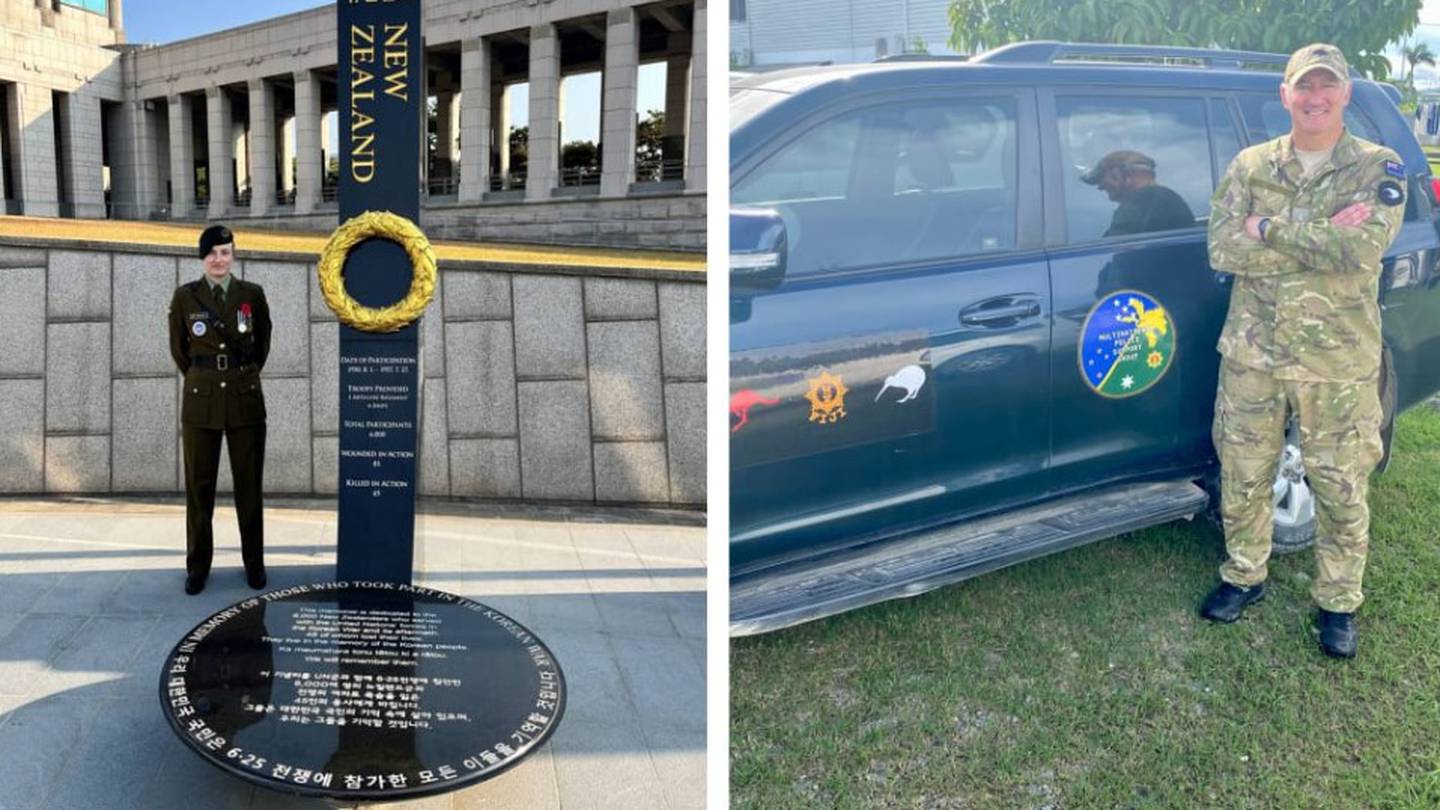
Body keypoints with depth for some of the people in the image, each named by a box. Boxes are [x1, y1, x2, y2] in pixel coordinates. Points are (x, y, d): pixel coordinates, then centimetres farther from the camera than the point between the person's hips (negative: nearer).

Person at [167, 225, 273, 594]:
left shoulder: (253, 294, -1)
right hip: (201, 398, 0)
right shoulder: (184, 296, -2)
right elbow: (178, 348, 11)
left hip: (245, 397, 0)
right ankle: (197, 566, 19)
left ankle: (254, 562, 19)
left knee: (249, 484, 7)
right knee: (199, 485, 6)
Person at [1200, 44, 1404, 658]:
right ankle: (1244, 577, 34)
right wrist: (1323, 239, -18)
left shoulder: (1378, 169, -4)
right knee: (1242, 479, 13)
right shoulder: (1249, 166, 2)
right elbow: (1223, 250, -12)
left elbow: (1362, 252, -21)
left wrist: (1269, 229, -17)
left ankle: (1338, 602, 27)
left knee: (1340, 490, 9)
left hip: (1339, 364, -2)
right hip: (1252, 353, 2)